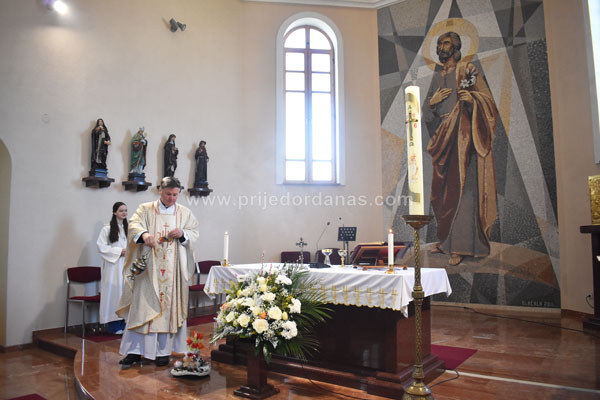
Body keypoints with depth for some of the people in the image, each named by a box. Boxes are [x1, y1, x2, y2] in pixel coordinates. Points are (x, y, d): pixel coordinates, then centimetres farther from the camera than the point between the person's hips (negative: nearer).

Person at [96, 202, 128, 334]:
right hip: (113, 265, -5)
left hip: (126, 266, 5)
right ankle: (114, 325, 5)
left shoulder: (128, 228, 11)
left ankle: (123, 323, 14)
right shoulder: (107, 228, -3)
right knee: (114, 292, -3)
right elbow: (101, 246, -8)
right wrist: (119, 251, -12)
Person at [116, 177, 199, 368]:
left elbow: (194, 233, 11)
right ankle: (135, 351, 7)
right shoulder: (146, 209, 5)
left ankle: (163, 351, 13)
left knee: (169, 307, 3)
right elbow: (134, 224, -10)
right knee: (142, 306, -1)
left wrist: (182, 233, -12)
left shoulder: (184, 213, 10)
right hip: (148, 268, -1)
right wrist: (144, 234, -32)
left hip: (173, 270, 1)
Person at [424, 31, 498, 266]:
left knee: (461, 186, -11)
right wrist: (433, 101, -3)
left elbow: (487, 98, -4)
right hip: (443, 136, 6)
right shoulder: (437, 77, 19)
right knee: (442, 187, 6)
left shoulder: (467, 70, 3)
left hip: (462, 134, -6)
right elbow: (427, 110, 18)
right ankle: (446, 239, 16)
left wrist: (472, 99, -23)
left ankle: (460, 246, -10)